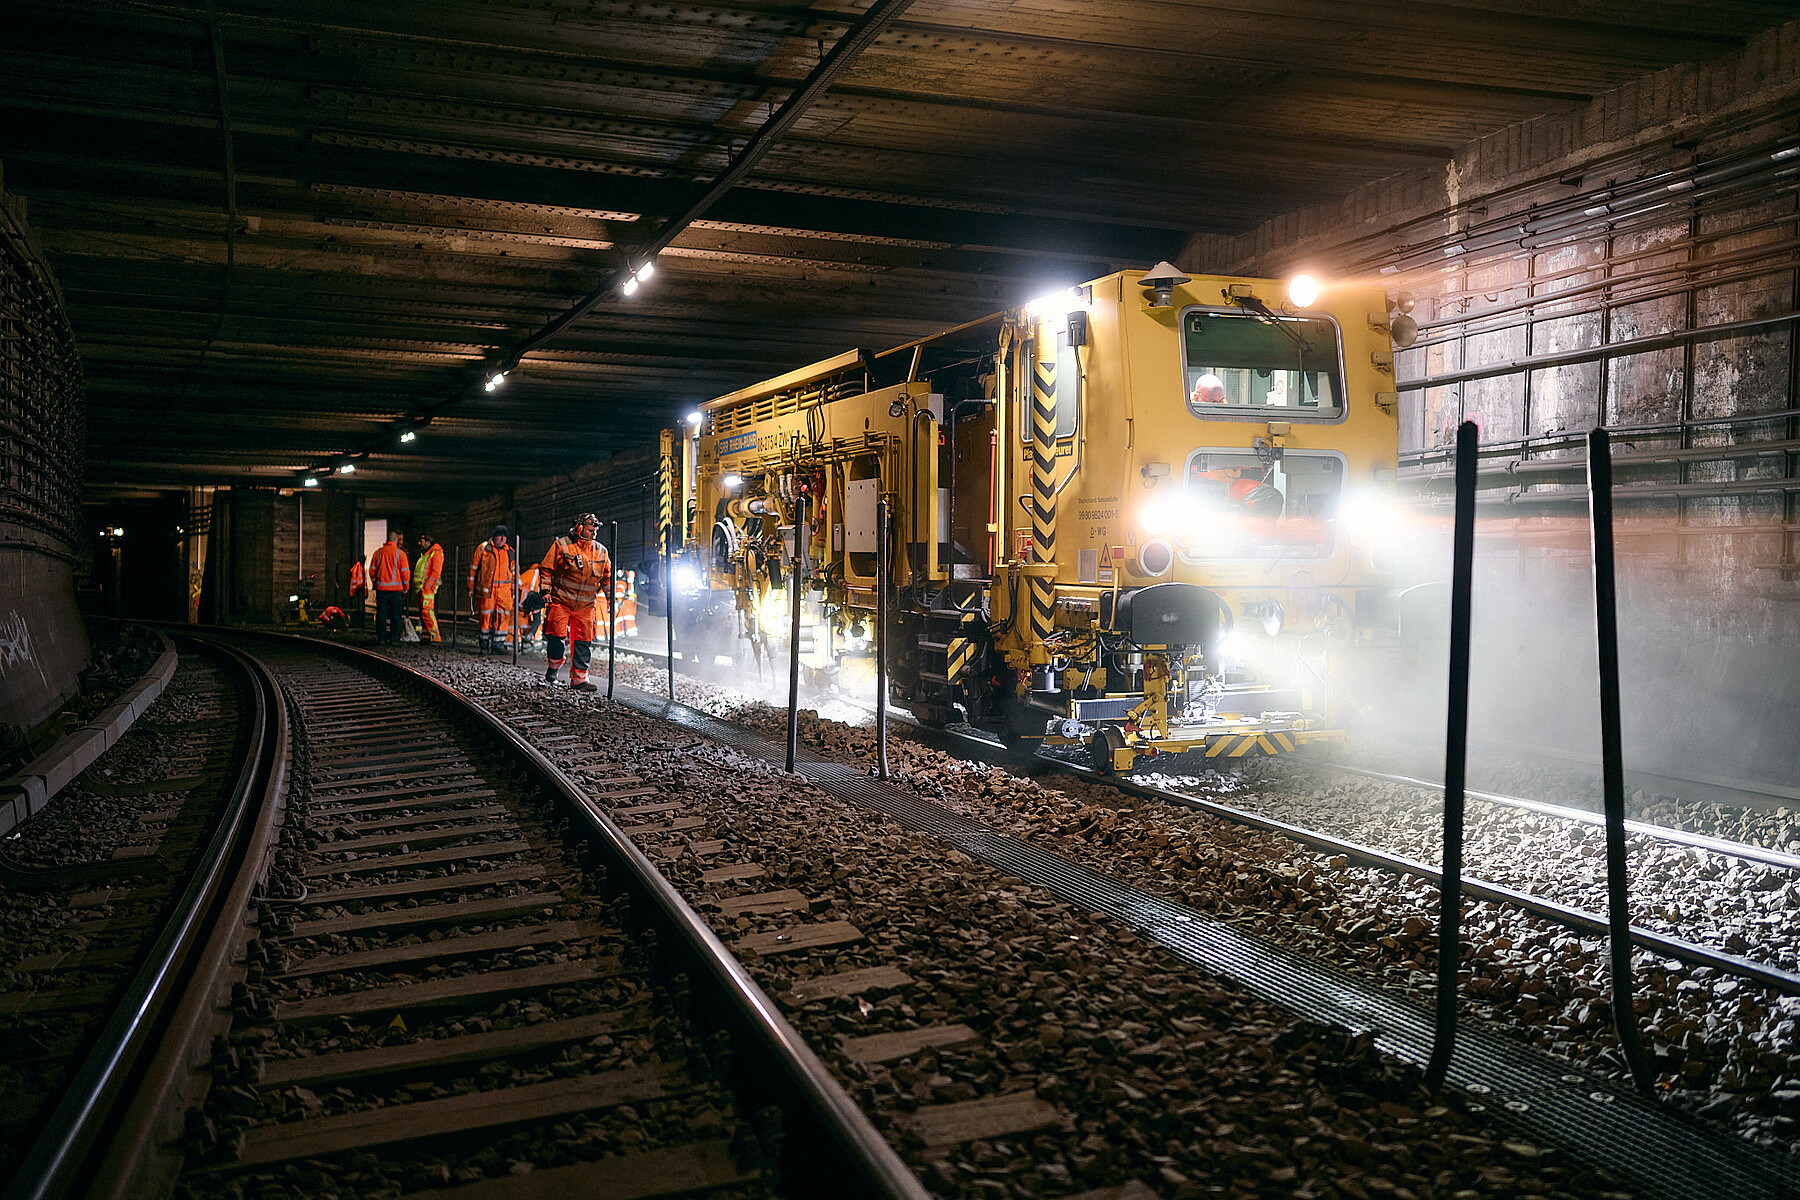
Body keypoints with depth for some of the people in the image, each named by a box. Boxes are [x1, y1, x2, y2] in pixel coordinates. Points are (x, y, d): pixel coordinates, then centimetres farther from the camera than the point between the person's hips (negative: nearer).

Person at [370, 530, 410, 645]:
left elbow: (372, 570, 8)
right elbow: (405, 572, -7)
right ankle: (394, 639, 2)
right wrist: (406, 587, 5)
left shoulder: (378, 552, 3)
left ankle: (381, 638, 9)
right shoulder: (400, 553, -7)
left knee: (381, 614, 8)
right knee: (396, 615, 3)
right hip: (396, 588, -3)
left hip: (381, 588, 3)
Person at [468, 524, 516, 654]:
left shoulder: (509, 552, 14)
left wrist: (513, 590, 17)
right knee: (485, 615, -2)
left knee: (504, 615, -7)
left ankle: (498, 643, 1)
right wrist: (471, 588, 5)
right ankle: (484, 644, 9)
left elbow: (513, 572, 21)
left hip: (504, 588, 3)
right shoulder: (483, 549, 3)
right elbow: (473, 568, 7)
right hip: (486, 587, -3)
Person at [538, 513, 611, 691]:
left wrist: (610, 596, 9)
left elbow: (607, 576, 17)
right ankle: (553, 666, 18)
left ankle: (578, 679, 6)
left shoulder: (601, 551, 9)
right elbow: (547, 569, 0)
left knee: (583, 642, 1)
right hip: (561, 601, -3)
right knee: (557, 635, -8)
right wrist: (546, 591, -6)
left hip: (586, 606, 3)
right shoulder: (561, 545, -2)